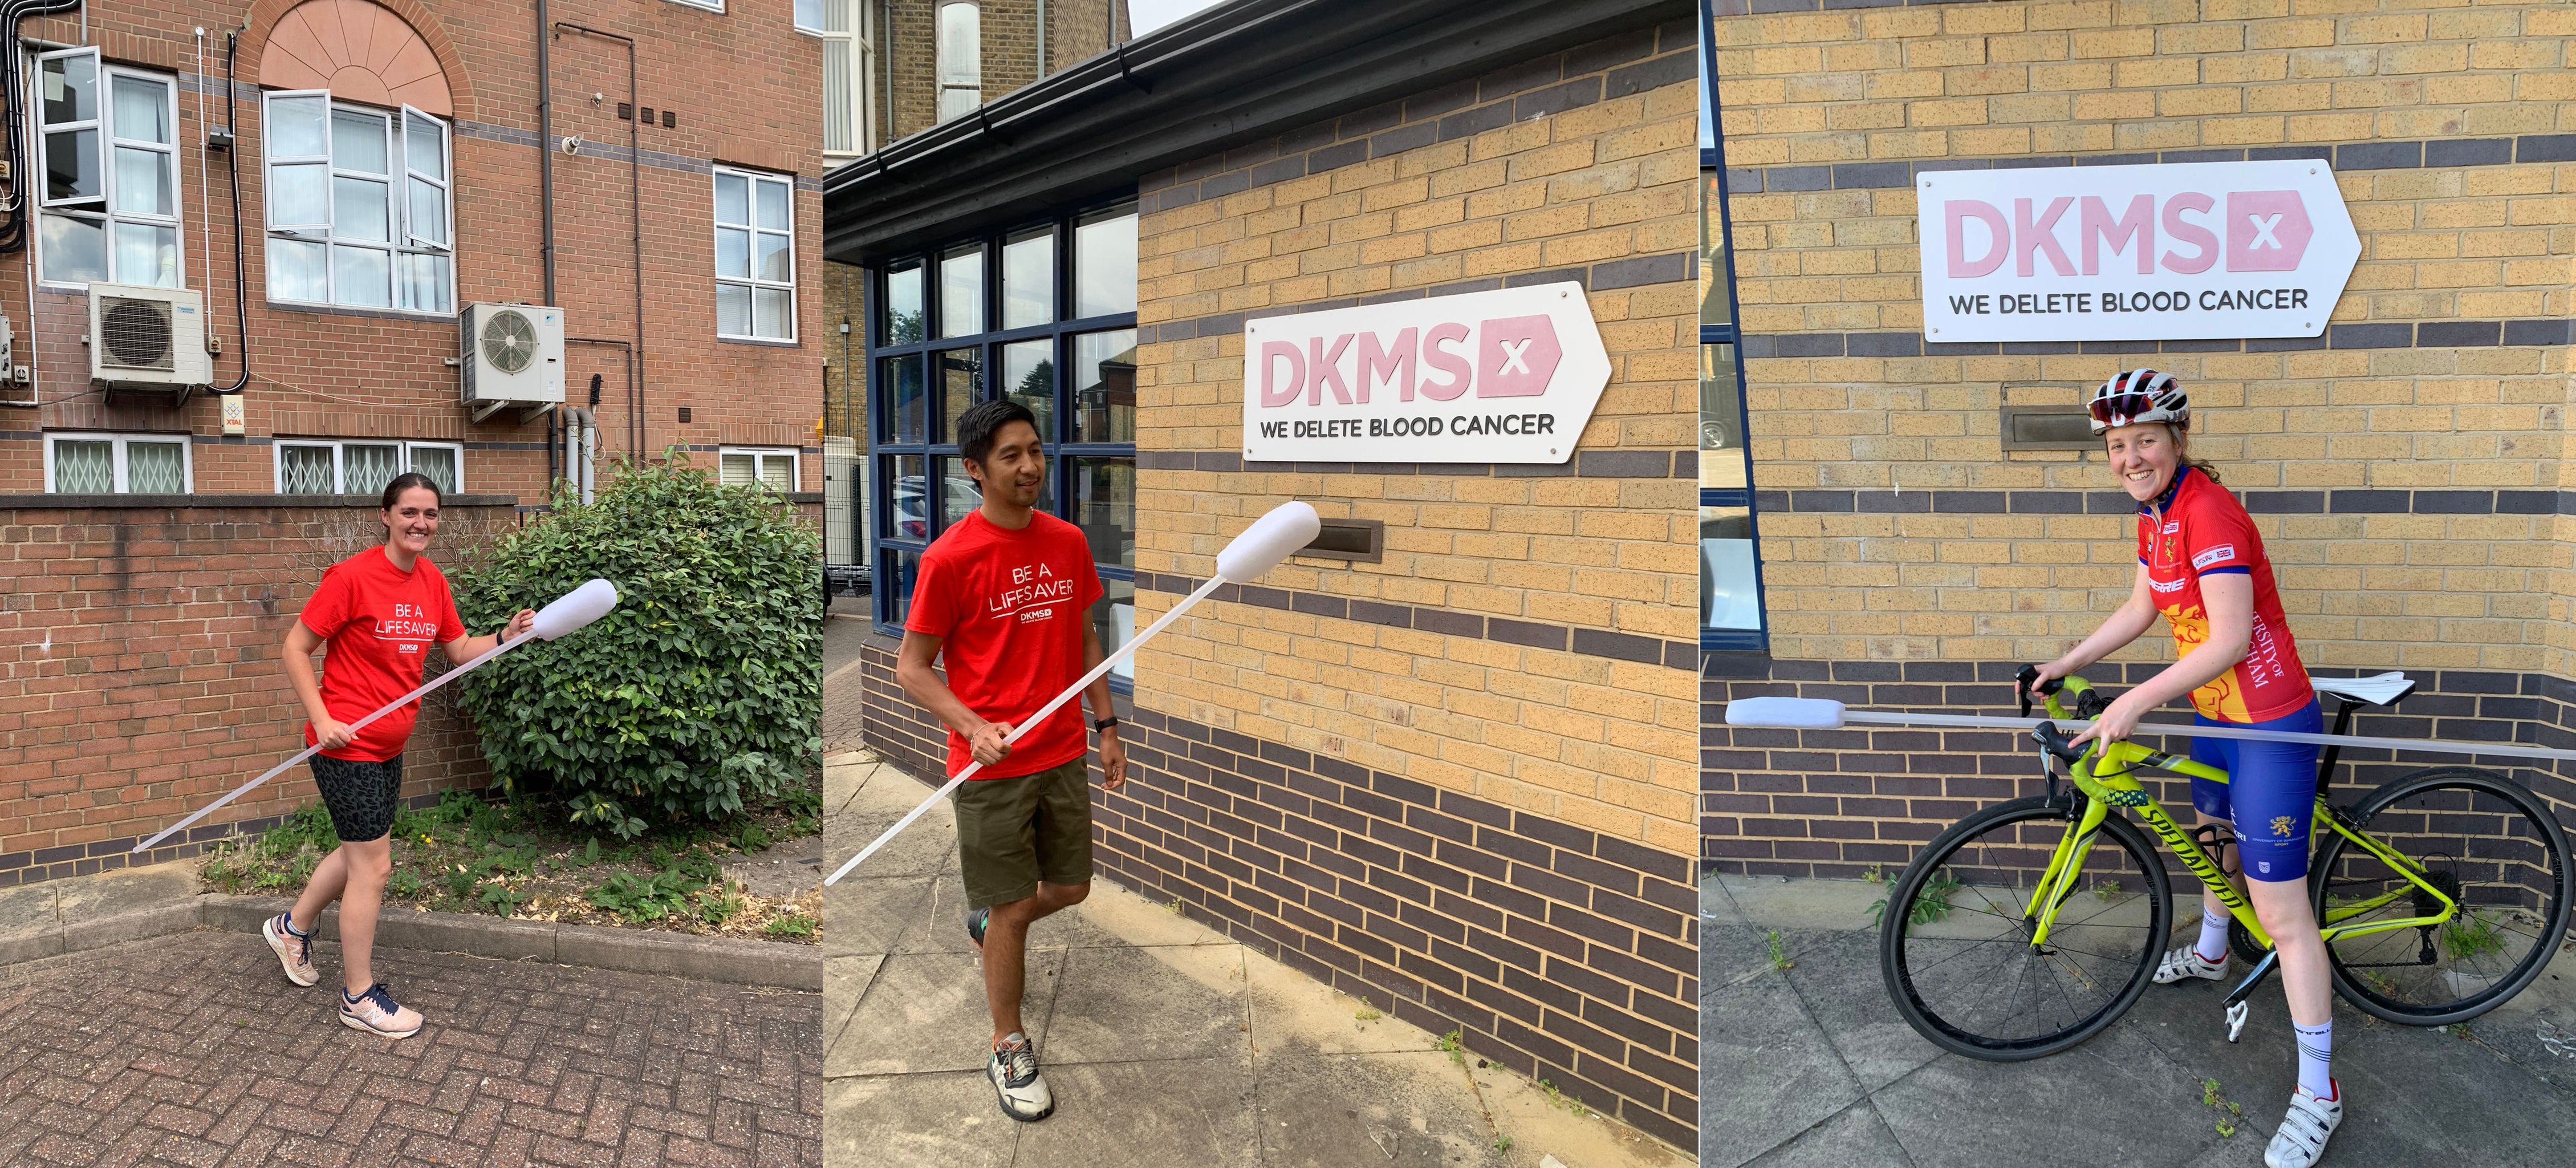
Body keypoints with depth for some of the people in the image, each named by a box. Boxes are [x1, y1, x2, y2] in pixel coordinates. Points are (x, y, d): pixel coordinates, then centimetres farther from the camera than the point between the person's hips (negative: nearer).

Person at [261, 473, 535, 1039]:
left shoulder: (433, 583, 5)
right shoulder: (353, 577, -17)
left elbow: (460, 649, 12)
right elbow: (296, 648, -12)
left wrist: (505, 637, -7)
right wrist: (322, 720, -18)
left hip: (388, 746, 8)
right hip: (348, 743, -8)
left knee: (363, 852, 23)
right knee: (373, 865, -1)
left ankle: (292, 927, 50)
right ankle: (359, 998, 14)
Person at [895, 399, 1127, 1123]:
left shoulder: (1069, 543, 2)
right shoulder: (949, 558, -14)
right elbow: (911, 667, -9)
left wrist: (1106, 727, 11)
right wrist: (974, 728, -23)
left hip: (1064, 756, 5)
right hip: (991, 766, -5)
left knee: (1070, 888, 16)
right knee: (1011, 910, 5)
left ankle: (988, 919, 48)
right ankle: (1009, 1049, 26)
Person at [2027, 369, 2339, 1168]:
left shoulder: (2208, 512, -24)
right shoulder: (2154, 515, 5)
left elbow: (2229, 639, -28)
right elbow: (2142, 609, 16)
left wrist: (2139, 701, -30)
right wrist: (2066, 664, 13)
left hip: (2270, 725, -10)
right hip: (2216, 714, 10)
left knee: (2281, 913, -6)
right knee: (2212, 835, 32)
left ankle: (2318, 1094, 5)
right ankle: (2209, 954, 59)